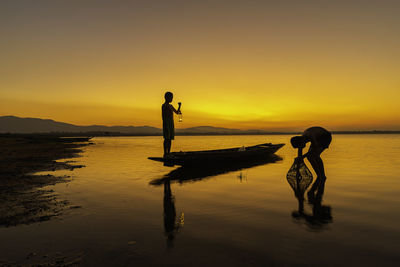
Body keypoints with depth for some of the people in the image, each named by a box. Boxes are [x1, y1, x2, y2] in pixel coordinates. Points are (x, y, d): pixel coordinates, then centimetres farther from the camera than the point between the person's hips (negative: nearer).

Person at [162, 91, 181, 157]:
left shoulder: (171, 106, 19)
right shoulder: (164, 105, -5)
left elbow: (177, 112, 30)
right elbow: (163, 116, -12)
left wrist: (179, 106, 13)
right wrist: (165, 125, -20)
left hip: (171, 123, 8)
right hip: (166, 123, -8)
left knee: (170, 139, 5)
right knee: (166, 138, -12)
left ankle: (168, 153, 7)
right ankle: (165, 153, -11)